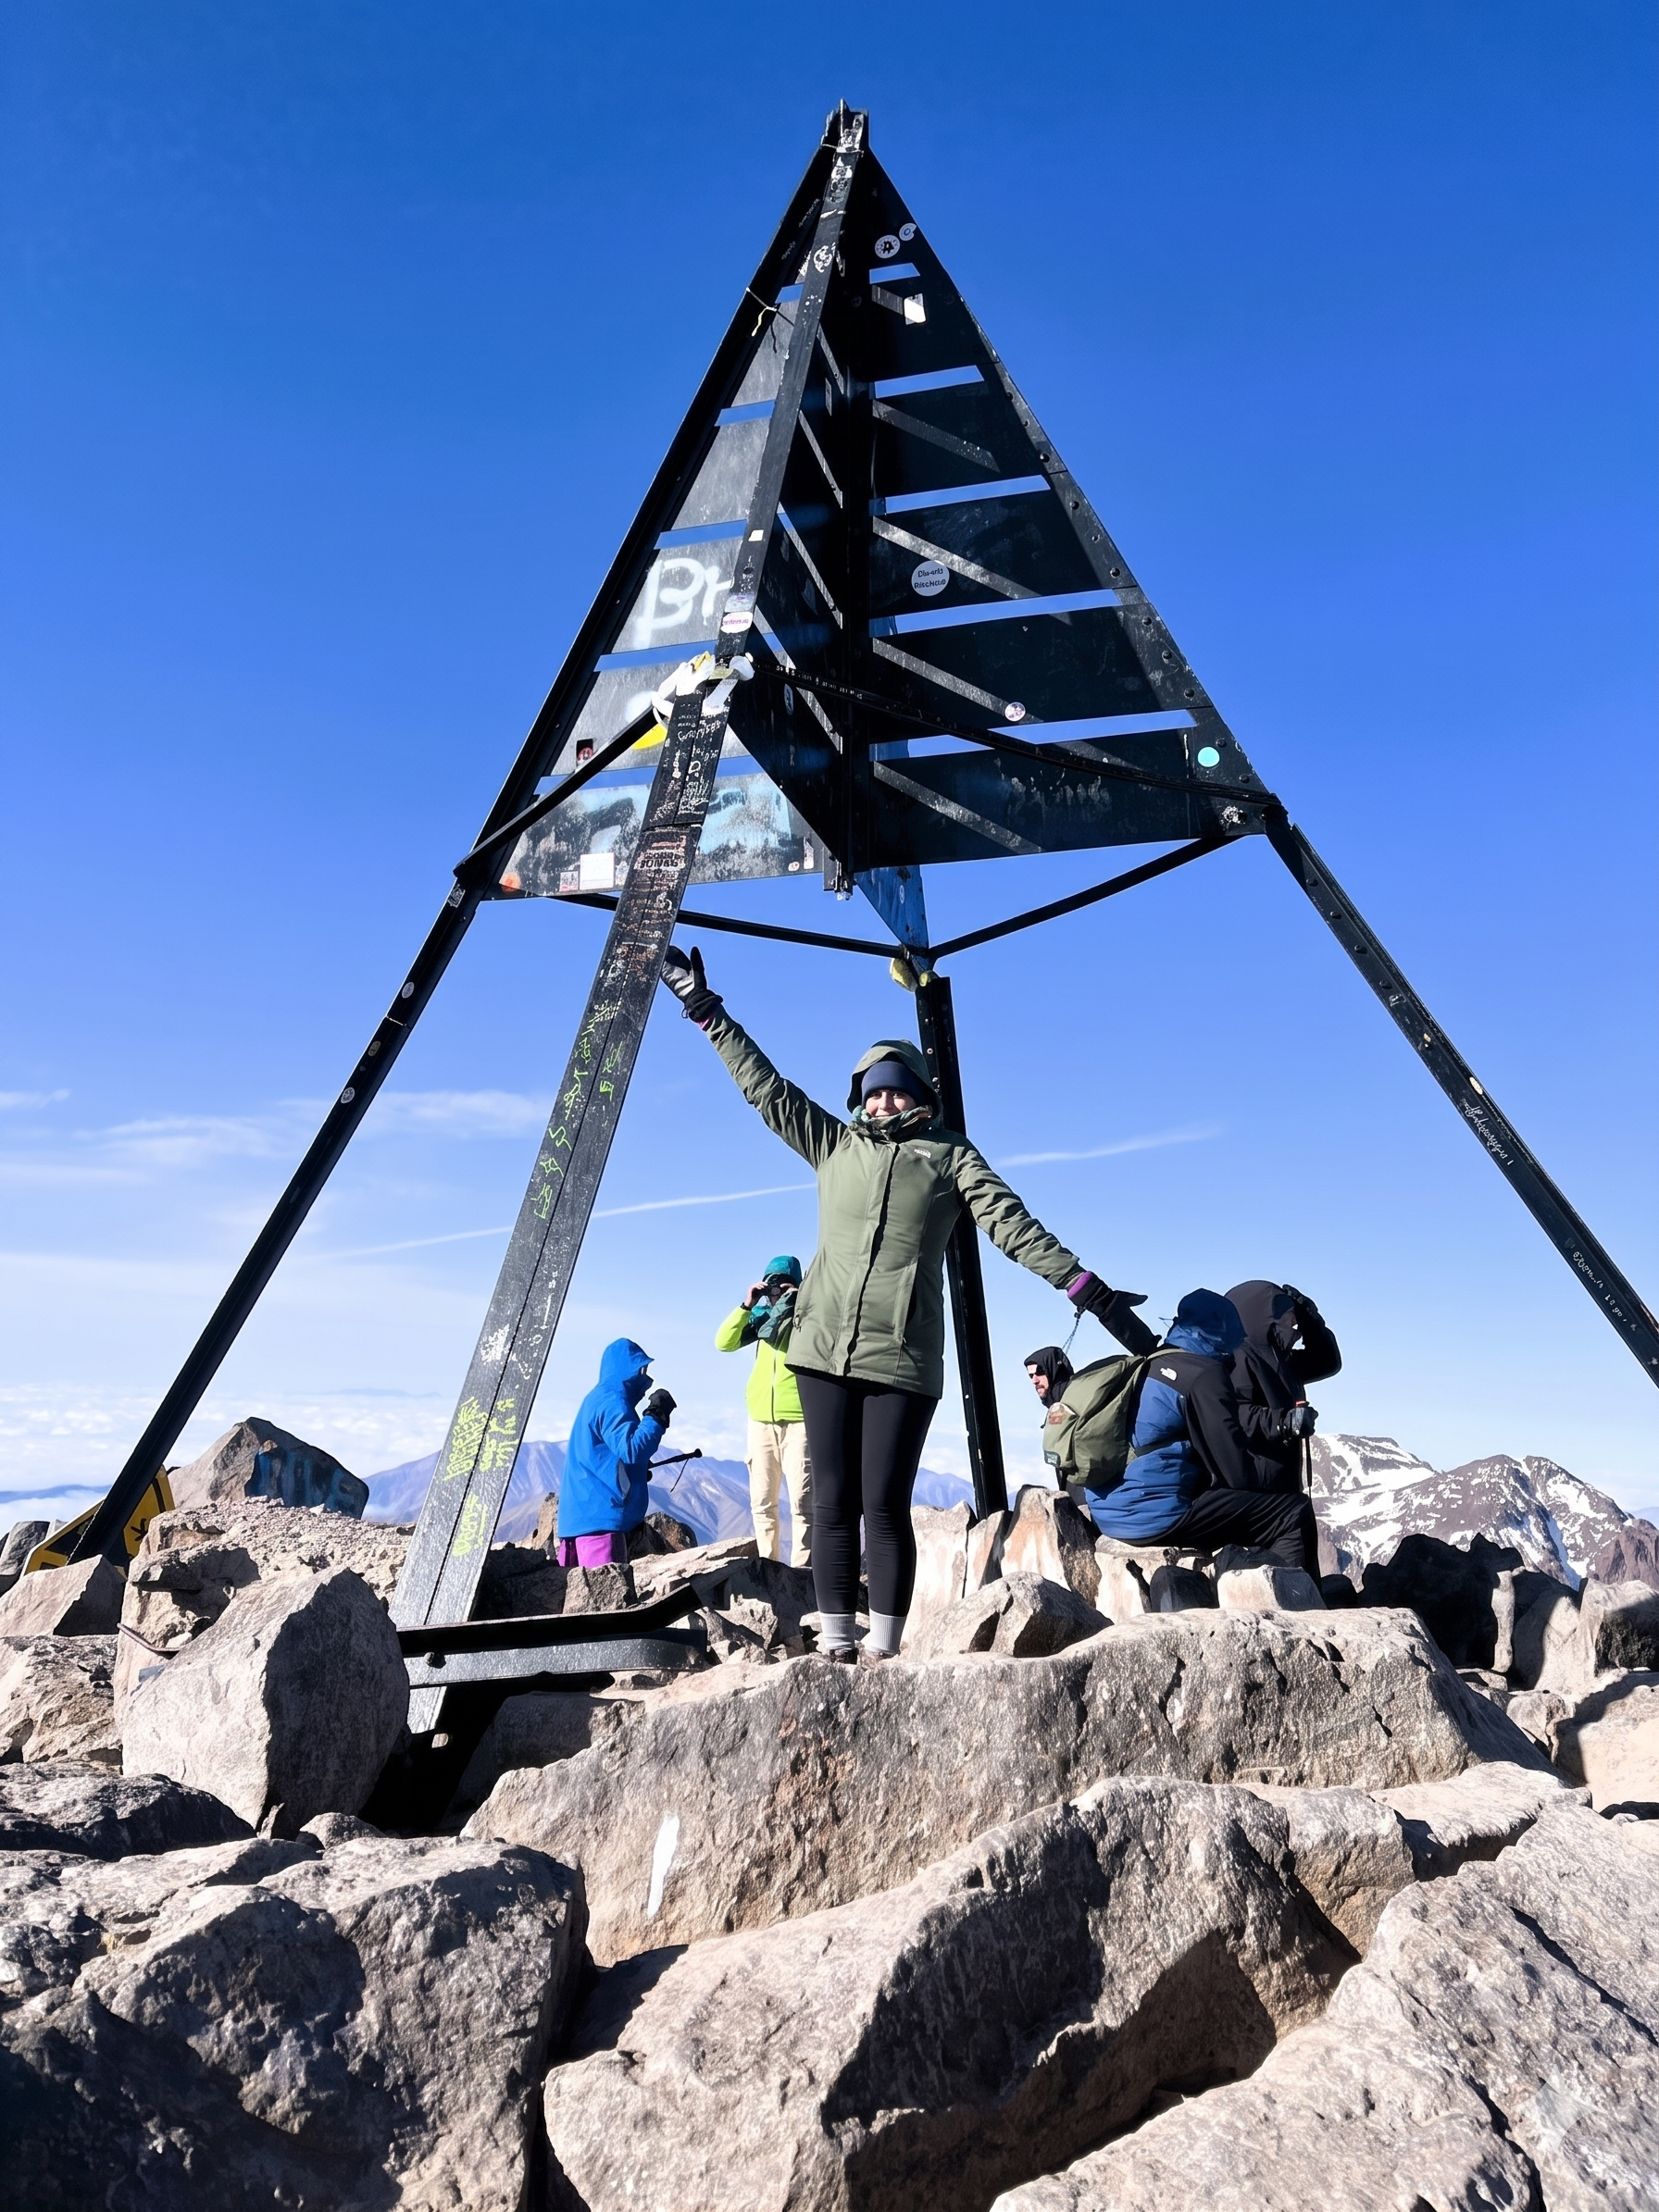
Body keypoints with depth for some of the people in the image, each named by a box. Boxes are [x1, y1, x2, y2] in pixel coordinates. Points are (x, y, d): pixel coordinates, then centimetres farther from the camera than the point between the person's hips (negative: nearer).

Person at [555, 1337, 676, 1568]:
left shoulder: (598, 1399, 22)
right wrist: (656, 1416, -16)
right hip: (600, 1515, -11)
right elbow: (631, 1450, -22)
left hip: (582, 1514, 11)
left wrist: (640, 1470, 21)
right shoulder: (611, 1401, -11)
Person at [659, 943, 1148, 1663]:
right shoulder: (835, 1145, 14)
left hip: (903, 1357, -2)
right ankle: (835, 1642, 11)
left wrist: (1090, 1291, -10)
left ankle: (883, 1646, 6)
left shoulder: (949, 1154, 7)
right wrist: (707, 1012, 14)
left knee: (884, 1505, -3)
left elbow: (1013, 1224, -1)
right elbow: (766, 1087, 15)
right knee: (831, 1501, 4)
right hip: (824, 1346, 3)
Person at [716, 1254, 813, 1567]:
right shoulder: (762, 1315, 14)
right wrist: (746, 1305, -5)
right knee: (762, 1503, 6)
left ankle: (801, 1570, -8)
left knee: (802, 1502, -9)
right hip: (761, 1420, 4)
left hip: (799, 1419, -4)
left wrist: (799, 1303, -14)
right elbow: (724, 1342, 4)